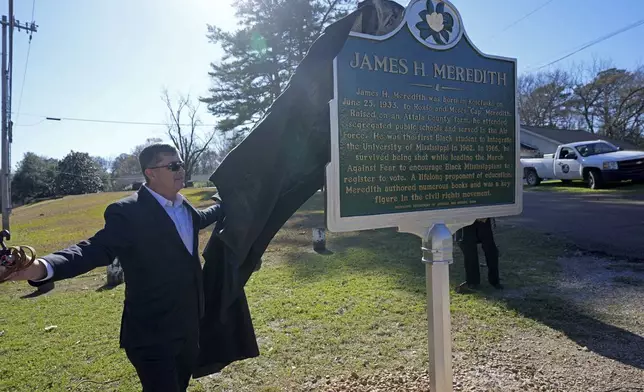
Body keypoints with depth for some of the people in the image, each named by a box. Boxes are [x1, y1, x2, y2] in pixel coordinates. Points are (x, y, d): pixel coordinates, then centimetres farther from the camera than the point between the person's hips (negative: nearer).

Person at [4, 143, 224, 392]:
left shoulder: (184, 206, 5)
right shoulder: (128, 212, -20)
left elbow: (198, 218, 26)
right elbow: (96, 249, -28)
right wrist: (43, 267, -46)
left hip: (187, 326, 8)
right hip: (153, 335, -8)